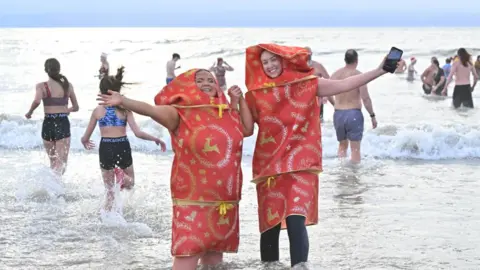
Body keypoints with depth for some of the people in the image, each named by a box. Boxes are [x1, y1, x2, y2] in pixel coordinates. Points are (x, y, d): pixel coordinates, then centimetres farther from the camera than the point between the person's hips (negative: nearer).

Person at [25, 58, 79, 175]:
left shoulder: (42, 86, -2)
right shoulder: (68, 85, 6)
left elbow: (37, 101, -22)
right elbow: (76, 107, 14)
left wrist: (29, 113, -3)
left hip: (48, 124, 0)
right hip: (63, 124, 0)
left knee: (53, 162, 20)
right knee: (61, 164, -8)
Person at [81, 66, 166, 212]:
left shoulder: (98, 110, 0)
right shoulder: (125, 109, -3)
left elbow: (86, 137, 7)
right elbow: (138, 133, -9)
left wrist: (84, 142, 32)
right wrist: (156, 139, 6)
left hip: (105, 149, 1)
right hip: (123, 148, -1)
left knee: (110, 190, 16)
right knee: (130, 182, 22)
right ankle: (123, 178, -10)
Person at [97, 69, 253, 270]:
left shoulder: (227, 112, 13)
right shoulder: (180, 113, -5)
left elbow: (247, 129, 23)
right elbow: (150, 110, -19)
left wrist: (239, 100, 14)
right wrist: (123, 101, -34)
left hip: (224, 201, 6)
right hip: (193, 200, -6)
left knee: (215, 250, 12)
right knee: (187, 252, -15)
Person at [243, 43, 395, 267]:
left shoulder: (306, 84, 3)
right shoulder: (255, 94, 7)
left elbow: (343, 85, -2)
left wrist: (379, 71, -9)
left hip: (300, 164, -2)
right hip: (268, 165, 2)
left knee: (295, 220, -18)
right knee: (270, 223, 5)